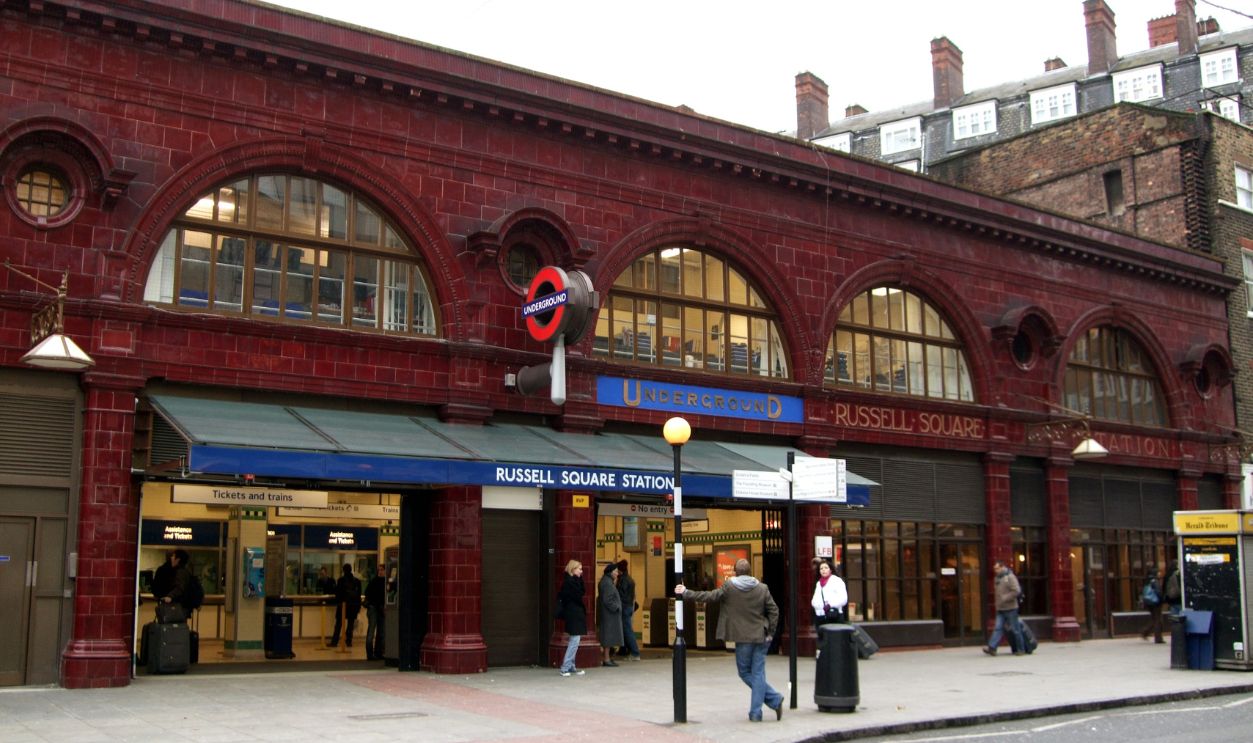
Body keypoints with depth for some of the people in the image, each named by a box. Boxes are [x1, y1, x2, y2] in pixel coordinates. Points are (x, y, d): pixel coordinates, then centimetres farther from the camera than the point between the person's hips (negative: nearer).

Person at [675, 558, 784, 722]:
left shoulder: (729, 587, -6)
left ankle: (774, 699, 3)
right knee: (757, 673, 7)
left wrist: (685, 593, 6)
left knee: (745, 672, 13)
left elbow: (709, 596, -3)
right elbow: (774, 610, 0)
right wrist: (770, 633, 7)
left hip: (743, 638, -3)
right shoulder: (762, 588, 2)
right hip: (760, 637, 3)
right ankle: (756, 713, 4)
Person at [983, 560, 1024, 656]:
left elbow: (1017, 591, -18)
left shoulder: (1010, 577, -9)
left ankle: (1020, 649, 12)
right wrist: (997, 603, 14)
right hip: (1000, 609, 7)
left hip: (1010, 608, -7)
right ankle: (992, 648, -14)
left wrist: (1004, 598, -19)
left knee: (1015, 629, 1)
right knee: (998, 628, -4)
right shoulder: (997, 578, 15)